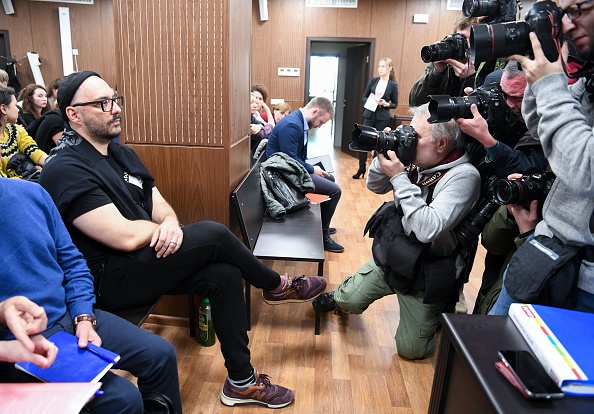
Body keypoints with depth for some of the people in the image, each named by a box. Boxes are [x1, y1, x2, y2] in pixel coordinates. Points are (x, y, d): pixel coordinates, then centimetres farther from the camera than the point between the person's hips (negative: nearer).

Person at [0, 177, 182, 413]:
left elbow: (72, 261, 7)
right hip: (23, 343, -5)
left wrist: (84, 318, -4)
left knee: (162, 354, 0)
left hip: (72, 315, 5)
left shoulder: (32, 193, 1)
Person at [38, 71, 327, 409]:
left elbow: (160, 205, 10)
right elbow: (125, 236, -25)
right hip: (109, 279, -8)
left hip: (147, 259, 8)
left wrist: (170, 223, -15)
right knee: (212, 234, -22)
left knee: (225, 274, -13)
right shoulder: (66, 171, -17)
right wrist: (159, 226, -4)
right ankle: (277, 287, 5)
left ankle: (241, 382, -1)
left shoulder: (121, 154, 12)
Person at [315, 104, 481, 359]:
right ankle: (334, 299, 38)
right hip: (390, 257, 5)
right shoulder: (417, 160, -7)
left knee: (410, 350, 7)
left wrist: (399, 177, -31)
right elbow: (375, 186, 6)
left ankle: (443, 311, 32)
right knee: (348, 299, 3)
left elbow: (427, 230, -35)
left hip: (424, 275, -4)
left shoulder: (463, 176, -26)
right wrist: (383, 155, -14)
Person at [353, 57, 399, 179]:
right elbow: (364, 98, 8)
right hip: (369, 115, 2)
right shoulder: (373, 81, 5)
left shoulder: (393, 85, -2)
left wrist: (385, 104, -15)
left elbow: (395, 105, 4)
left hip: (383, 119, -2)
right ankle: (361, 168, 13)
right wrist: (371, 100, -13)